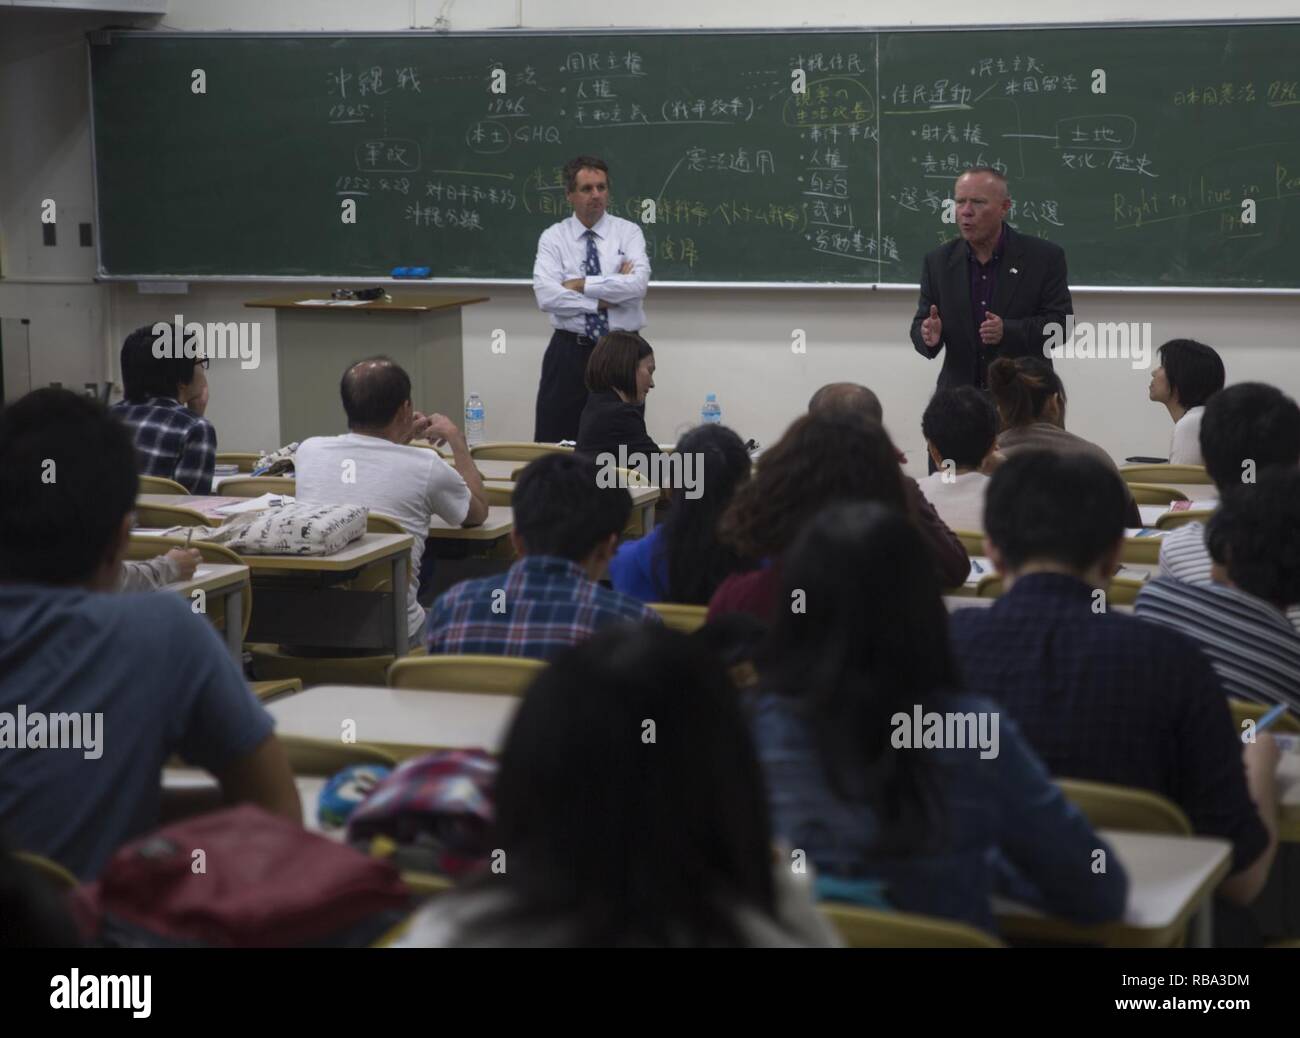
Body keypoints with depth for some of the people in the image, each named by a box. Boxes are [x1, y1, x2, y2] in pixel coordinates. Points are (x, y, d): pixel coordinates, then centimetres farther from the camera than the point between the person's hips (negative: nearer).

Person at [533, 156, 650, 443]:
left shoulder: (628, 232, 2)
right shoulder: (553, 237, 2)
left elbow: (637, 285, -16)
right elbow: (547, 296, -13)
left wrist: (582, 284, -13)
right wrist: (602, 300, -15)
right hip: (570, 352, 0)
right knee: (554, 442, 1)